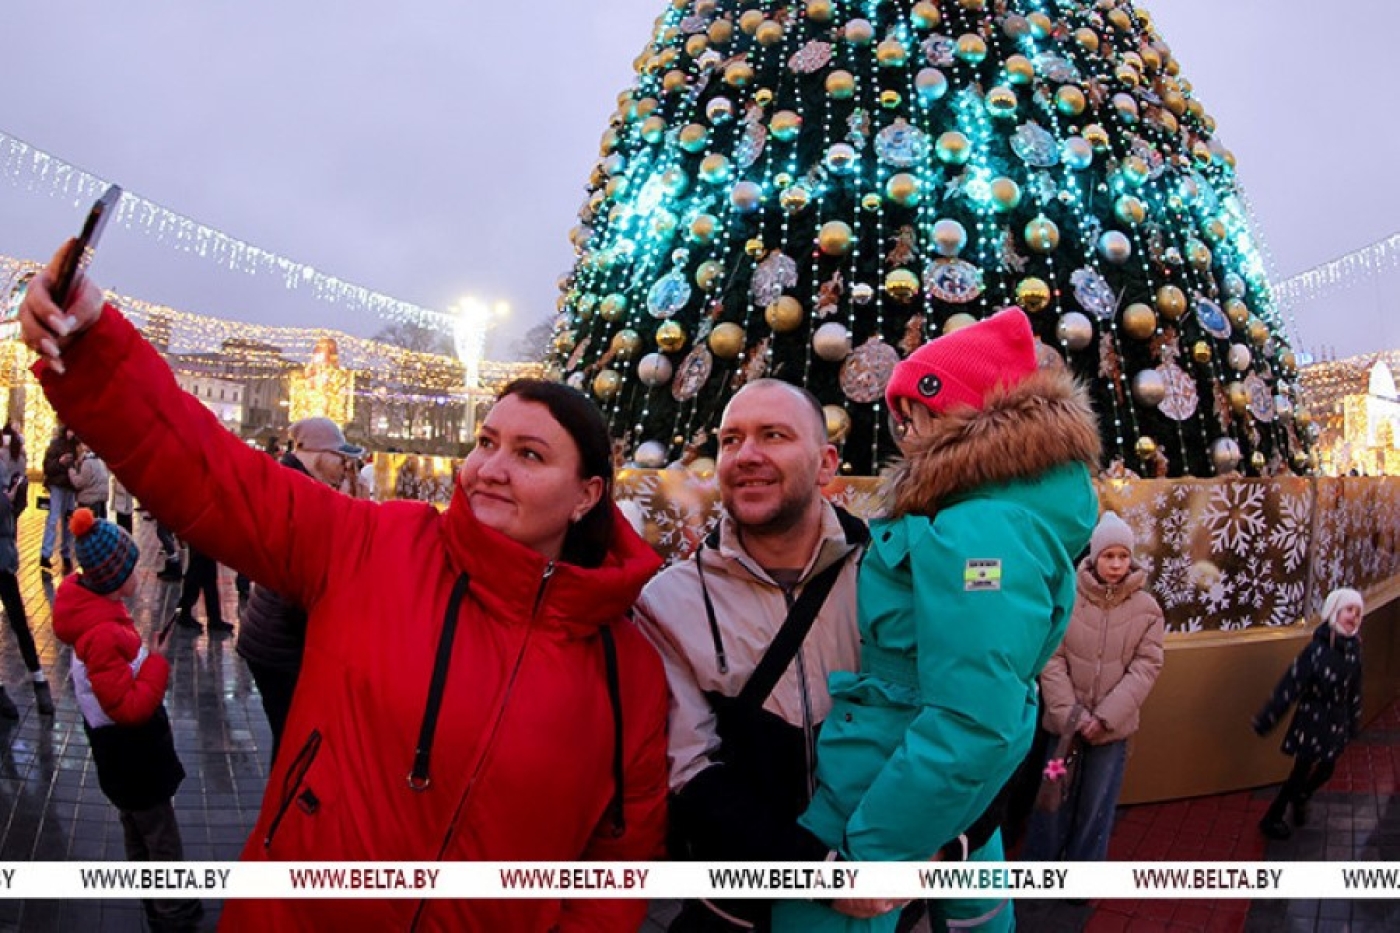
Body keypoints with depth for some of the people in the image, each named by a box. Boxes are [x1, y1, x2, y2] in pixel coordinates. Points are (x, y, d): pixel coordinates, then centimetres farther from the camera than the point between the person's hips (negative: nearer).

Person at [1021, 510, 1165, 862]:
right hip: (1065, 724, -1)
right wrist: (1070, 714, -14)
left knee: (1095, 812, 12)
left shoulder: (1147, 608, -2)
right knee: (1052, 805, 9)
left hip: (1113, 729, 1)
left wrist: (1104, 717, -13)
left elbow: (1146, 667, -6)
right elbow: (1051, 659, -8)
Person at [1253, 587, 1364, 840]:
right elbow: (1290, 685, -21)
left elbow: (1355, 689, 10)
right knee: (1301, 772, 3)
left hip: (1337, 723, 6)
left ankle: (1300, 799, 48)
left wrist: (1354, 722, 19)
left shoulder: (1353, 649, -3)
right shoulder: (1317, 648, -22)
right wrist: (1266, 719, -20)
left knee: (1326, 770, 18)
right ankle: (1271, 820, 21)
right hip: (1312, 722, -6)